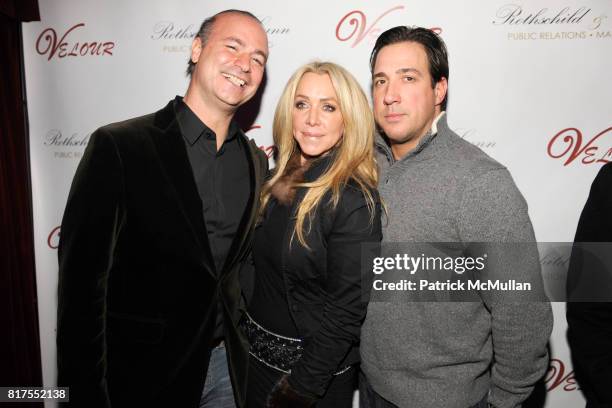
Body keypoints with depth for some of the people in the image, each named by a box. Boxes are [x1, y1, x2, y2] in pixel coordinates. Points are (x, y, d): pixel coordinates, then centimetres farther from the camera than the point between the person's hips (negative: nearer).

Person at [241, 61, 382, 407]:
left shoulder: (355, 201, -24)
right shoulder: (282, 181, -2)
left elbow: (346, 311, -21)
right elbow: (262, 272, 7)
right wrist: (248, 332, 8)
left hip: (317, 370, -6)